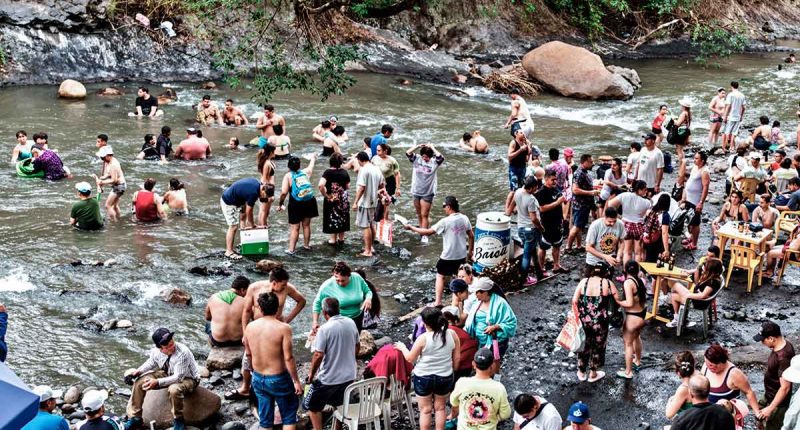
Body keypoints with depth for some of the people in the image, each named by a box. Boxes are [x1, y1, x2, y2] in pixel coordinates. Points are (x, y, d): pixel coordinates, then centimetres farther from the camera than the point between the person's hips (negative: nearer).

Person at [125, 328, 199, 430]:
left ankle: (178, 420, -13)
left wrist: (157, 382, -43)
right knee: (140, 382, -7)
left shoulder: (183, 353, -37)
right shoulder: (156, 352, -18)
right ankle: (135, 418, 6)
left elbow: (178, 377, -35)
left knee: (174, 389, -40)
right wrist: (138, 371, -12)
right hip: (168, 374, 6)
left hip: (187, 378, -6)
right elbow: (151, 363, 7)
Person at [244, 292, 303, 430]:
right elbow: (288, 358, -20)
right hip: (278, 379, -5)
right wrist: (296, 381, -11)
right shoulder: (283, 328, -20)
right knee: (289, 416, 13)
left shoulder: (250, 327, -4)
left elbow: (248, 353, 9)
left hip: (258, 378, 5)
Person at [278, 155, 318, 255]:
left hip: (296, 204, -4)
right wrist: (313, 158, 51)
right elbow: (311, 166, 30)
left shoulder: (288, 176, -8)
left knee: (294, 228, 2)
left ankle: (291, 249, 1)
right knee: (306, 225, 19)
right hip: (309, 202, 4)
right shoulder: (306, 172, 5)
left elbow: (284, 192, -16)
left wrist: (280, 204, -2)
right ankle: (306, 245, 32)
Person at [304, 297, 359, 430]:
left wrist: (311, 373, -7)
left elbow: (318, 355, -22)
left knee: (312, 405, 14)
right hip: (349, 376, 6)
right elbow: (356, 348, 9)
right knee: (339, 404, 28)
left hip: (328, 379, -6)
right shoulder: (351, 323, -2)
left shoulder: (324, 329, -21)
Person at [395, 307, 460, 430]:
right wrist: (451, 370, 15)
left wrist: (402, 347, 9)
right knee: (440, 407, 21)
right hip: (445, 377, 3)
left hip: (423, 378, -3)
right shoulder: (452, 334, -10)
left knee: (425, 410, 12)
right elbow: (457, 358, -1)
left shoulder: (423, 338, -20)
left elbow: (410, 358, -9)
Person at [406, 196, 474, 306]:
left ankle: (438, 302, 11)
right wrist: (470, 250, 18)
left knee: (440, 276, 14)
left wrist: (411, 228, -5)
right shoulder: (464, 218, -4)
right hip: (462, 255, 5)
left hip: (448, 256, -4)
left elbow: (428, 232, -16)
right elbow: (471, 236, 4)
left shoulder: (445, 221, -20)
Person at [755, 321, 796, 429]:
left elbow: (785, 387, -30)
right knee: (759, 417, 25)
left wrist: (770, 408, -25)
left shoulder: (783, 357, -35)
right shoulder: (783, 344, -6)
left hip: (778, 401, -9)